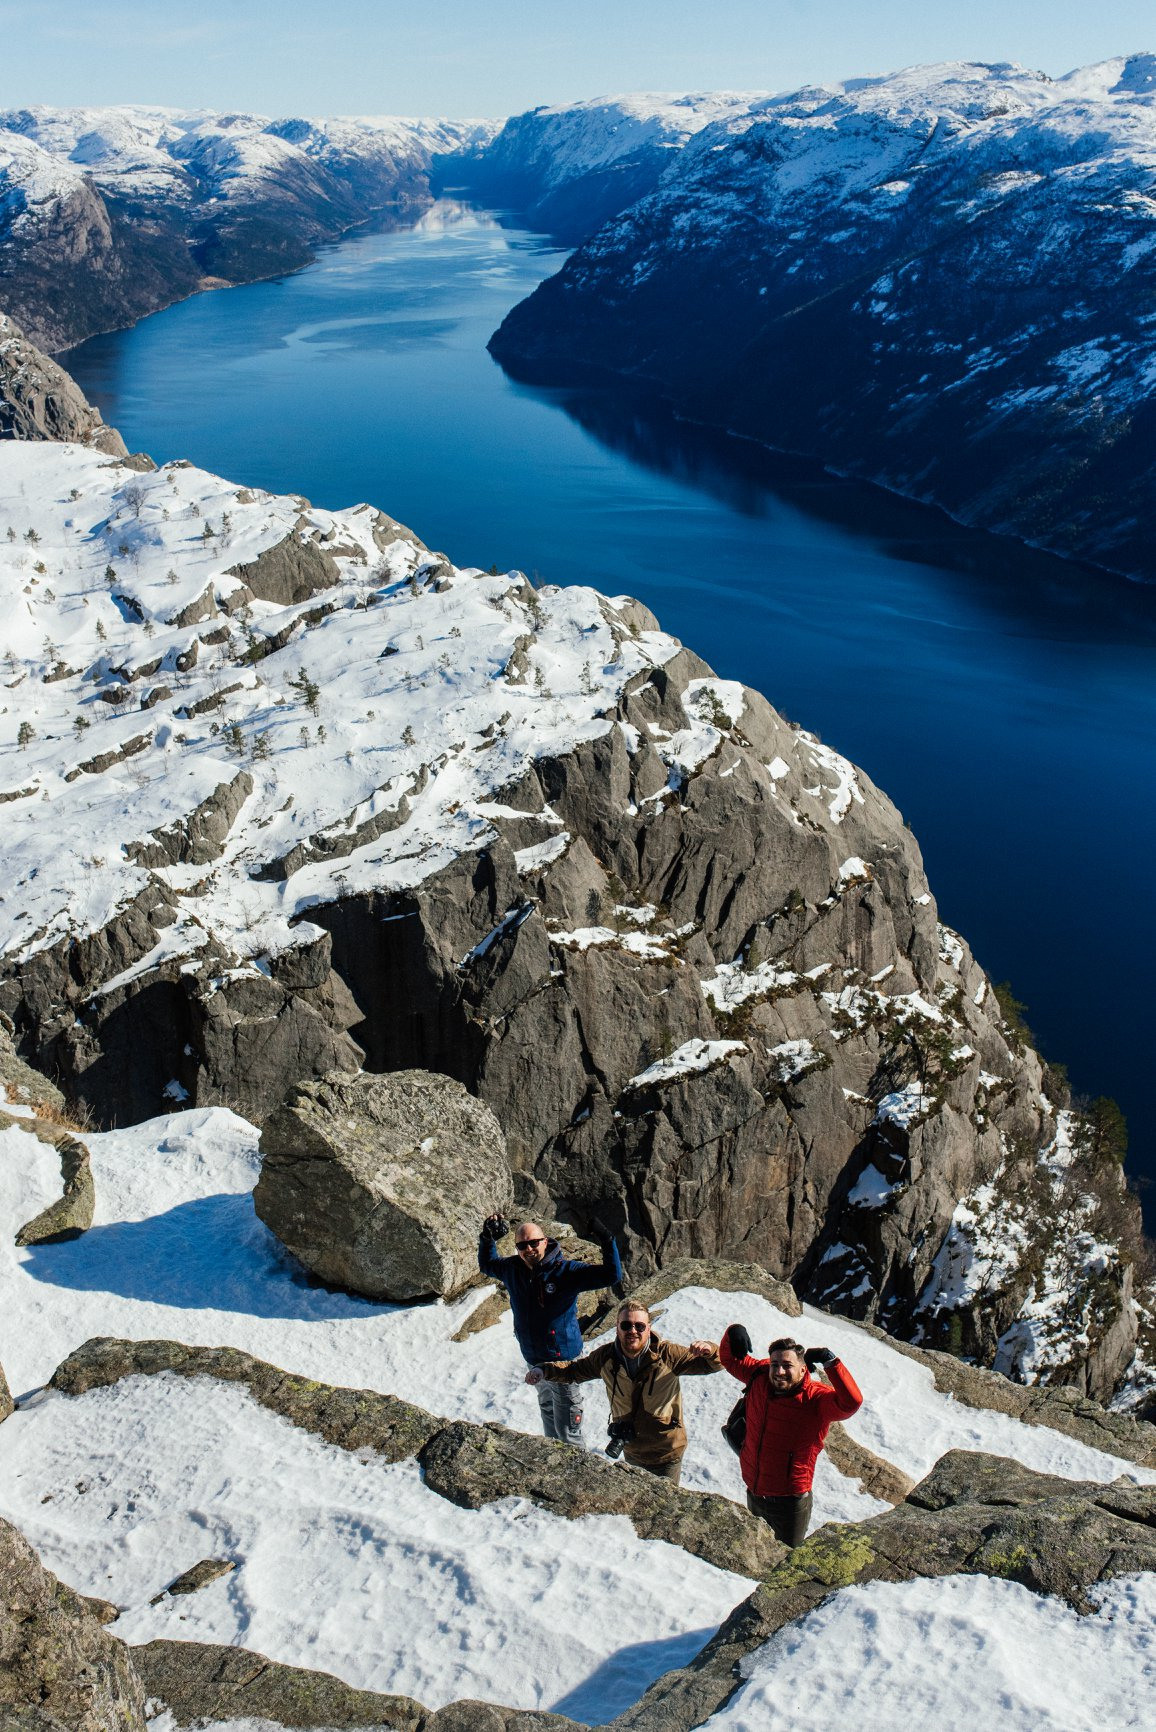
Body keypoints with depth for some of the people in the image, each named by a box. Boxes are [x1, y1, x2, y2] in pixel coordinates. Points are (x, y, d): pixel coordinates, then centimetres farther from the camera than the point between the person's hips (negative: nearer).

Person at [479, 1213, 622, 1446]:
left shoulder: (565, 1270, -21)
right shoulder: (512, 1269, -4)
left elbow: (612, 1275, -25)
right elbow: (487, 1265, 18)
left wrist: (607, 1241, -38)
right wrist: (487, 1239, 3)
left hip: (563, 1360, -6)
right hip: (534, 1360, 6)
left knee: (567, 1430, -1)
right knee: (547, 1412, 27)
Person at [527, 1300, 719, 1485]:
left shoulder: (667, 1355, -21)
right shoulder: (605, 1357, -13)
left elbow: (712, 1365, -16)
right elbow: (574, 1370, 5)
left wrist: (709, 1350, -39)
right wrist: (543, 1370, -12)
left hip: (667, 1454, -3)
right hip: (631, 1453, 3)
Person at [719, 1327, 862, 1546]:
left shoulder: (816, 1399, -23)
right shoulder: (760, 1378, -9)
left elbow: (851, 1402, -42)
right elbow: (731, 1359, 7)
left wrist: (830, 1362, -46)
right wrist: (733, 1333, -11)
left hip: (790, 1501, -5)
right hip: (753, 1495, 5)